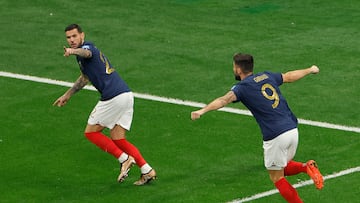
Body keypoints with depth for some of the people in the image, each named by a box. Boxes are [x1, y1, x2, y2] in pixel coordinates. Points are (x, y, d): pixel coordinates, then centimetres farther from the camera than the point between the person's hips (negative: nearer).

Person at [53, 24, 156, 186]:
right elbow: (85, 77, 42)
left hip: (113, 97, -10)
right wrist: (67, 95, 48)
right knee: (117, 140, 10)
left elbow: (86, 53, -33)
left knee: (91, 132, 3)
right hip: (126, 95, 10)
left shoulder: (87, 46, -5)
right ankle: (147, 170, 1)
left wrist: (73, 51, -55)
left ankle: (124, 159, -6)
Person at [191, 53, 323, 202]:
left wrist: (202, 111, -38)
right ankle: (307, 167, -1)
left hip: (275, 137, -6)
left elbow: (225, 99, -24)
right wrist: (309, 70, 49)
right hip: (293, 129, 6)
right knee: (284, 168, 25)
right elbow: (290, 76, 30)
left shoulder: (242, 87, -4)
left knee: (277, 178, 10)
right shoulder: (267, 76, 14)